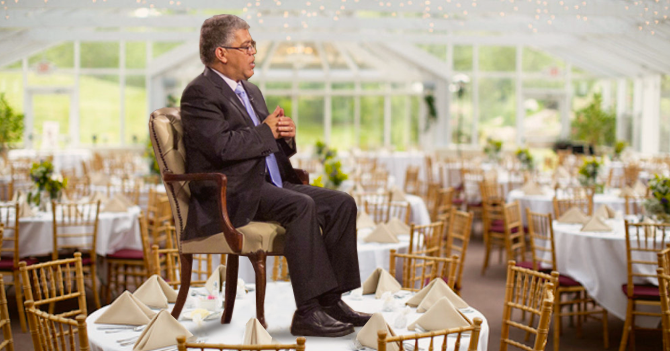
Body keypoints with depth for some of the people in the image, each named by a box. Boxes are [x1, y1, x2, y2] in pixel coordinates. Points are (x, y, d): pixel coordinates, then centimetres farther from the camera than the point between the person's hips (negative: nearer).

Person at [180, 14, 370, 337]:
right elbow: (222, 146, -23)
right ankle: (307, 313, -31)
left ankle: (332, 300, -8)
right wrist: (266, 131, -10)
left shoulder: (251, 91, 22)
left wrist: (286, 136, 3)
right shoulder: (200, 93, -8)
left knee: (342, 203, -6)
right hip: (231, 195, -9)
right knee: (301, 206, -32)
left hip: (269, 184, 9)